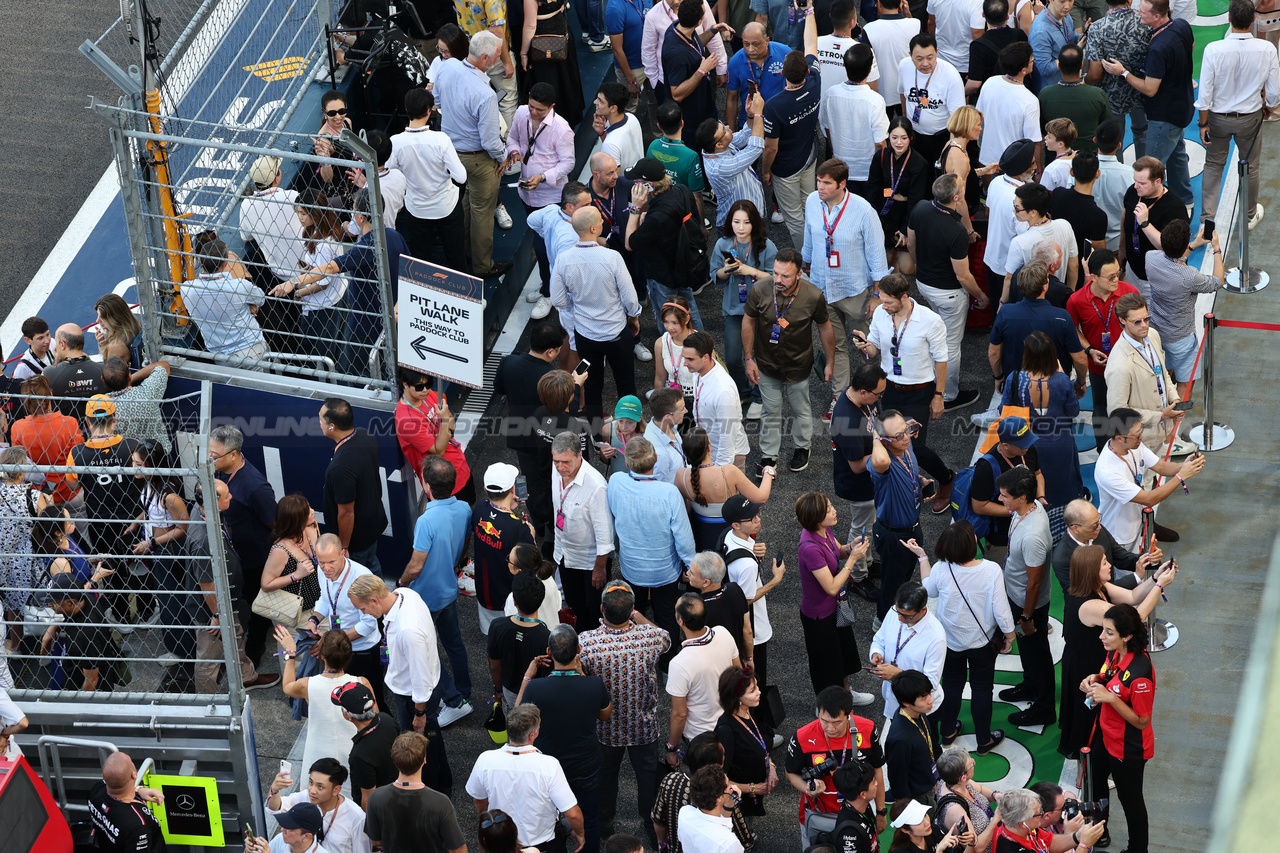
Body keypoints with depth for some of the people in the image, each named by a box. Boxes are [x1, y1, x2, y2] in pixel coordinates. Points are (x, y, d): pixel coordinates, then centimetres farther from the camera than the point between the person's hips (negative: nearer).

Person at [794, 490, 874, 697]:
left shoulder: (824, 531, -12)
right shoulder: (811, 548, -38)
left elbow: (838, 552, 10)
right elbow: (831, 587, -31)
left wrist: (852, 547, -12)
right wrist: (853, 558, -28)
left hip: (835, 606, 9)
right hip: (819, 615, -9)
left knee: (844, 652, 29)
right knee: (827, 661, 16)